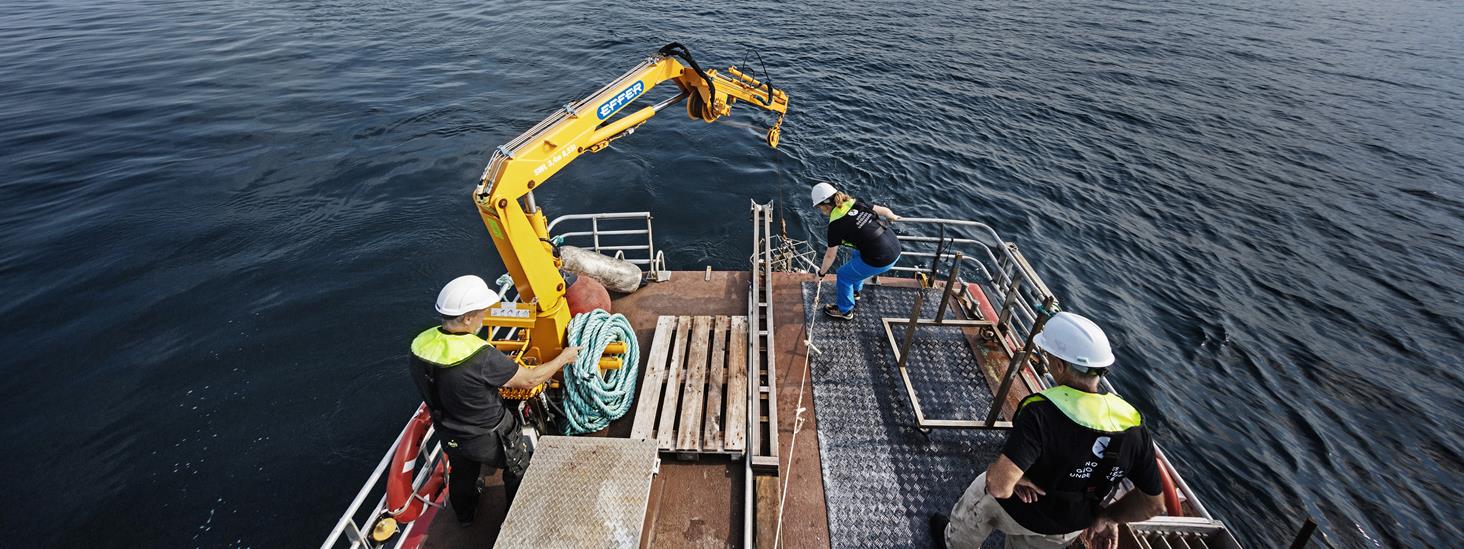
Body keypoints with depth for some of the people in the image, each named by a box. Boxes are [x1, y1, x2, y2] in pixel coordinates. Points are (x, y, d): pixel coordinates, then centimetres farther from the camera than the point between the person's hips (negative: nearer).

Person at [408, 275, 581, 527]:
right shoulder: (481, 357, -39)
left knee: (462, 475, 35)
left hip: (450, 437, 6)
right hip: (489, 440, -6)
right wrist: (564, 358, -10)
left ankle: (465, 515, 62)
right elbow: (530, 379, -25)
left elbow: (434, 389, 0)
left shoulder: (420, 344, -18)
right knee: (518, 469, 26)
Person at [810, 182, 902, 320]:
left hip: (880, 261, -8)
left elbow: (830, 256, -2)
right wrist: (893, 217, 36)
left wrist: (821, 273, 16)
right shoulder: (855, 204, 6)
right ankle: (855, 291, 53)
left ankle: (844, 311, 32)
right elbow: (884, 210, 13)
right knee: (855, 255, 34)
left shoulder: (836, 224, -11)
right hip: (896, 248, 8)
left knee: (844, 275, 14)